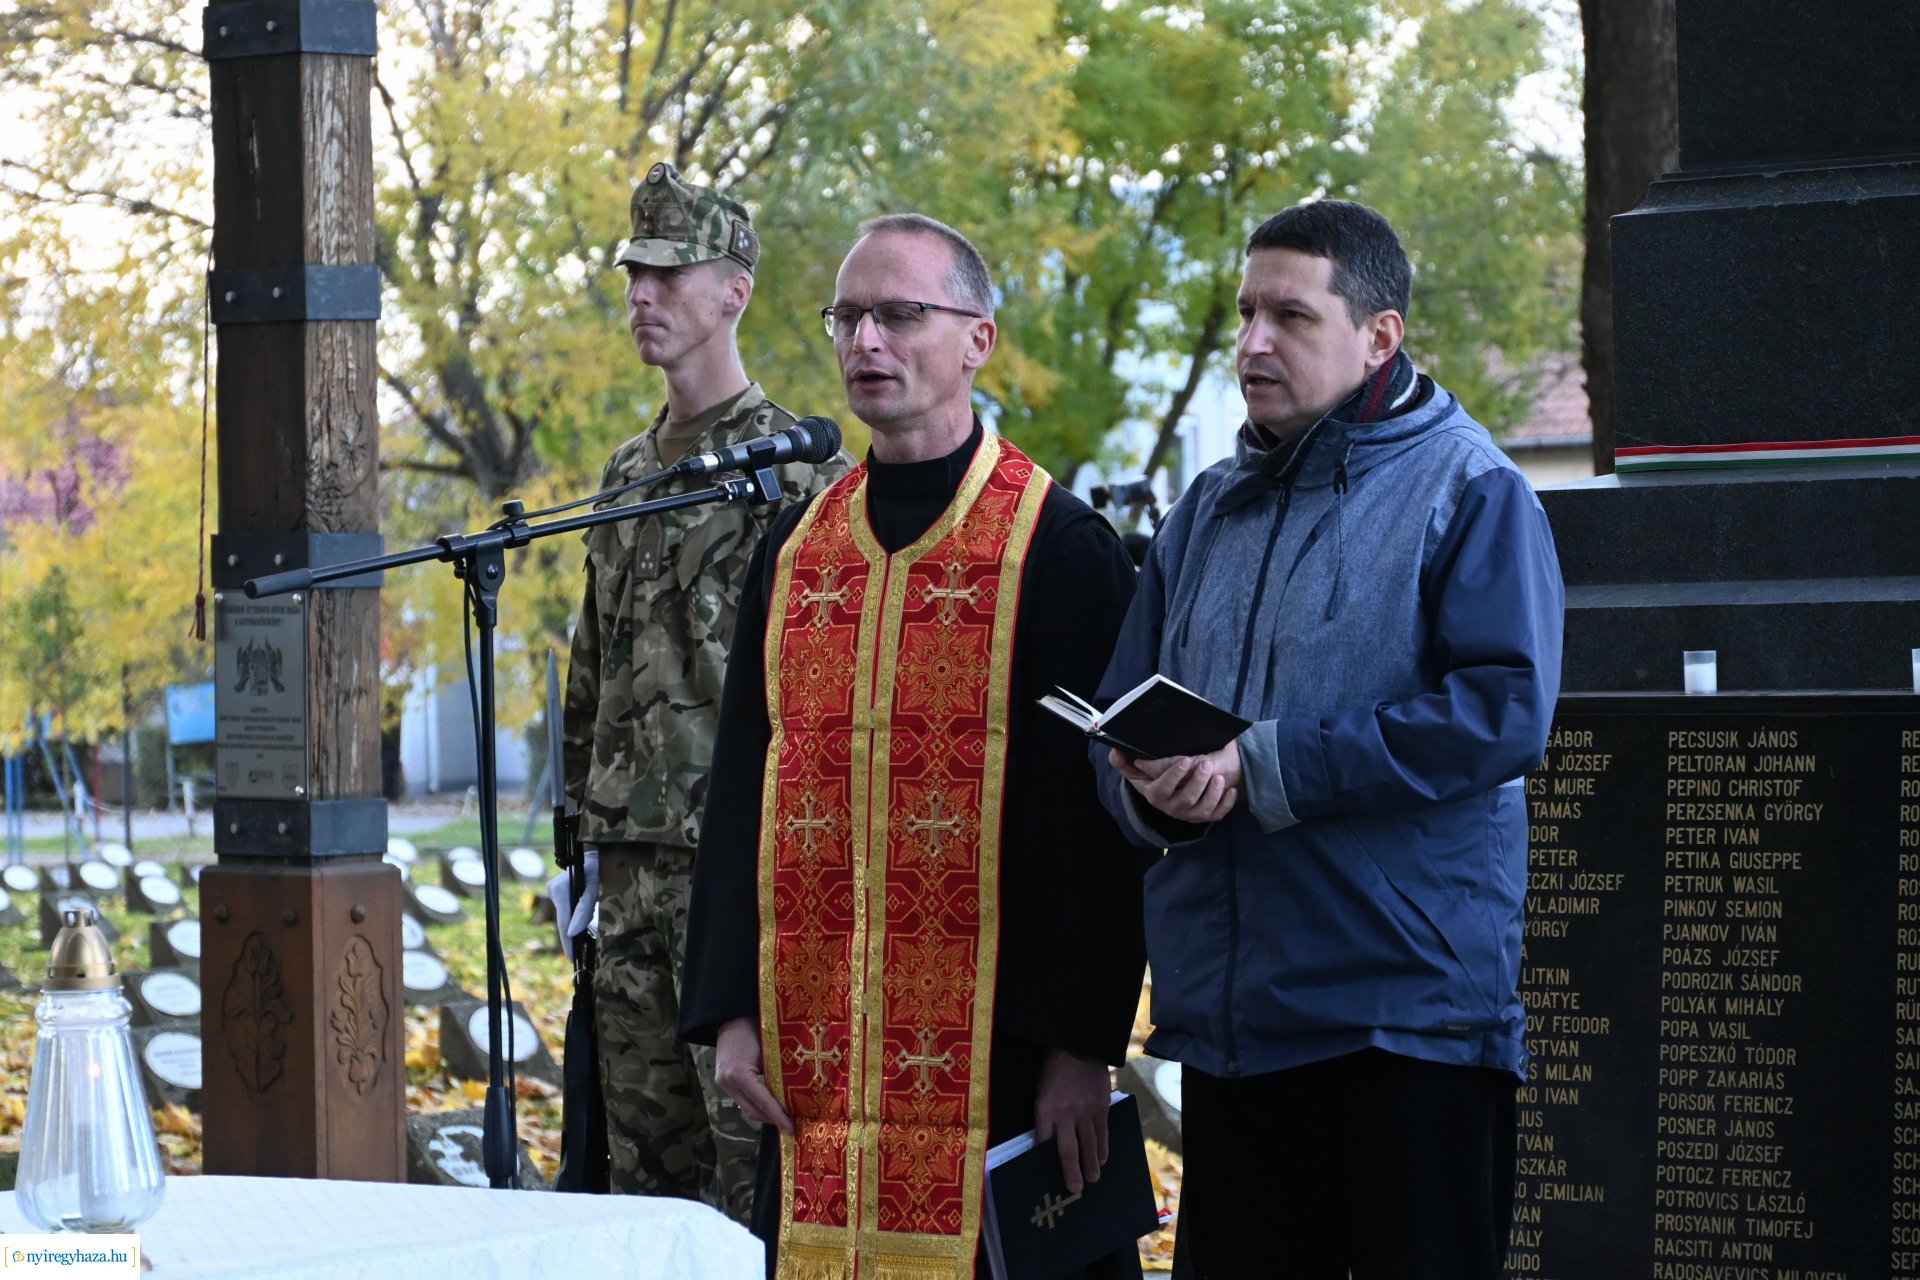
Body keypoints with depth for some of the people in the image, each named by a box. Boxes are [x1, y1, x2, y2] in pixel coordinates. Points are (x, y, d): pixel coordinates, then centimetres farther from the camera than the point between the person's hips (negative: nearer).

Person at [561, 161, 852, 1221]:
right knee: (644, 1143, 10)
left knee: (751, 1131, -7)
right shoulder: (627, 472, 17)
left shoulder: (797, 469, -7)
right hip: (632, 861, 8)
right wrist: (585, 833, 18)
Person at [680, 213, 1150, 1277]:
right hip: (813, 1051, 5)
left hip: (994, 1054, -5)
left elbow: (1104, 813, -7)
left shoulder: (1059, 549, -4)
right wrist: (732, 1012, 4)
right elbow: (742, 783, 13)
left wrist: (1085, 1044, -12)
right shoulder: (797, 548, 12)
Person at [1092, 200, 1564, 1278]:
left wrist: (1263, 769, -18)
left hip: (1411, 1015, -6)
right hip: (1227, 1017, 6)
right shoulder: (1212, 510, 17)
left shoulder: (1466, 488, -4)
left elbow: (1502, 712, -17)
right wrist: (1152, 786, -10)